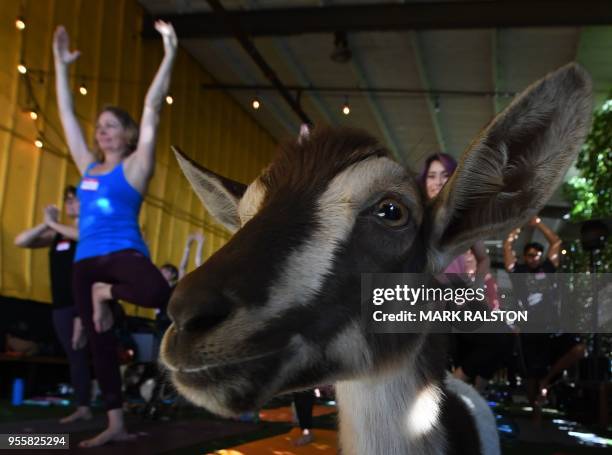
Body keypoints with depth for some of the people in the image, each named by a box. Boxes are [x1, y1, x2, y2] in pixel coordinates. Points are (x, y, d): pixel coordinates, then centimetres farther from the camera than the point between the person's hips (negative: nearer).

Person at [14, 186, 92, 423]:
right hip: (62, 304, 6)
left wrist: (53, 223, -10)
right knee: (75, 356, 8)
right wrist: (46, 224, -3)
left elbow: (81, 235, -21)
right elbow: (21, 241, 10)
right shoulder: (57, 234, 17)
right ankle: (83, 408, 13)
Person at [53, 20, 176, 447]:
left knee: (159, 293, -37)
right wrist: (61, 65, 23)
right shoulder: (89, 166, 16)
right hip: (86, 261, 5)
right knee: (100, 342, 5)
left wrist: (169, 55, -7)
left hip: (124, 252, -5)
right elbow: (67, 114, 22)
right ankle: (116, 425, 15)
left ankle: (106, 294, -6)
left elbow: (152, 108, -4)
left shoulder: (135, 166, 2)